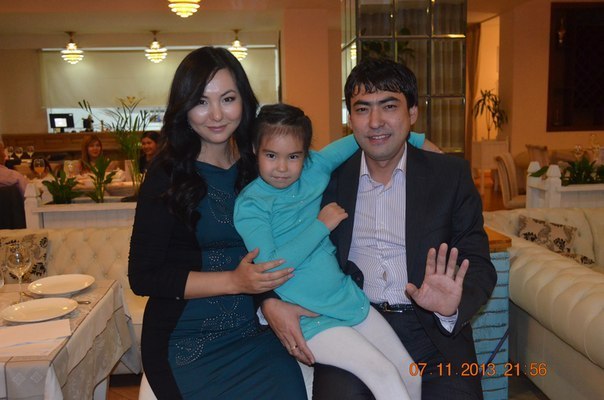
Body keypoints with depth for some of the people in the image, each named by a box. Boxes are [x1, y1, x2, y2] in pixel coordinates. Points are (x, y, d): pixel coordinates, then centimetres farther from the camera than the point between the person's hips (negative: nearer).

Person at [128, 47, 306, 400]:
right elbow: (143, 276, -9)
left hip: (253, 334, 3)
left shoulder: (259, 168, 3)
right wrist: (234, 282, -16)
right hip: (188, 344, -3)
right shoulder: (168, 175, -7)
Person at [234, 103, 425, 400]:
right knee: (383, 373, -18)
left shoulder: (314, 168, 1)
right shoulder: (249, 204, -11)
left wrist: (417, 139, 9)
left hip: (350, 298, 6)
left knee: (410, 375, 6)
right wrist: (321, 225, -17)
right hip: (310, 318, -5)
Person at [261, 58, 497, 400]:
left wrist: (452, 306, -21)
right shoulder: (328, 177, 3)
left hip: (432, 331, 1)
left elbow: (479, 265, 0)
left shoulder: (451, 175, 2)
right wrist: (270, 302, -12)